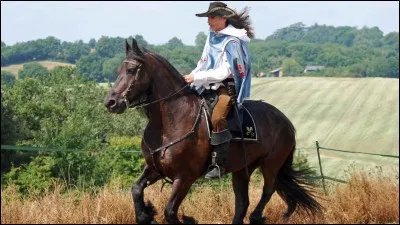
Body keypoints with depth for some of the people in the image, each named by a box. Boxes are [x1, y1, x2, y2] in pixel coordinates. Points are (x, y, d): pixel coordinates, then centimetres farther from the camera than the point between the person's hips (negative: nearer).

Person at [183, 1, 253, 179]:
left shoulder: (232, 41, -12)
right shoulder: (212, 37, 12)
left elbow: (224, 72, -18)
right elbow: (204, 63, 18)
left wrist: (197, 77, -20)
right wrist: (191, 77, 1)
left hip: (228, 87, -9)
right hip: (209, 88, 9)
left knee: (217, 118, -31)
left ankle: (218, 164, -31)